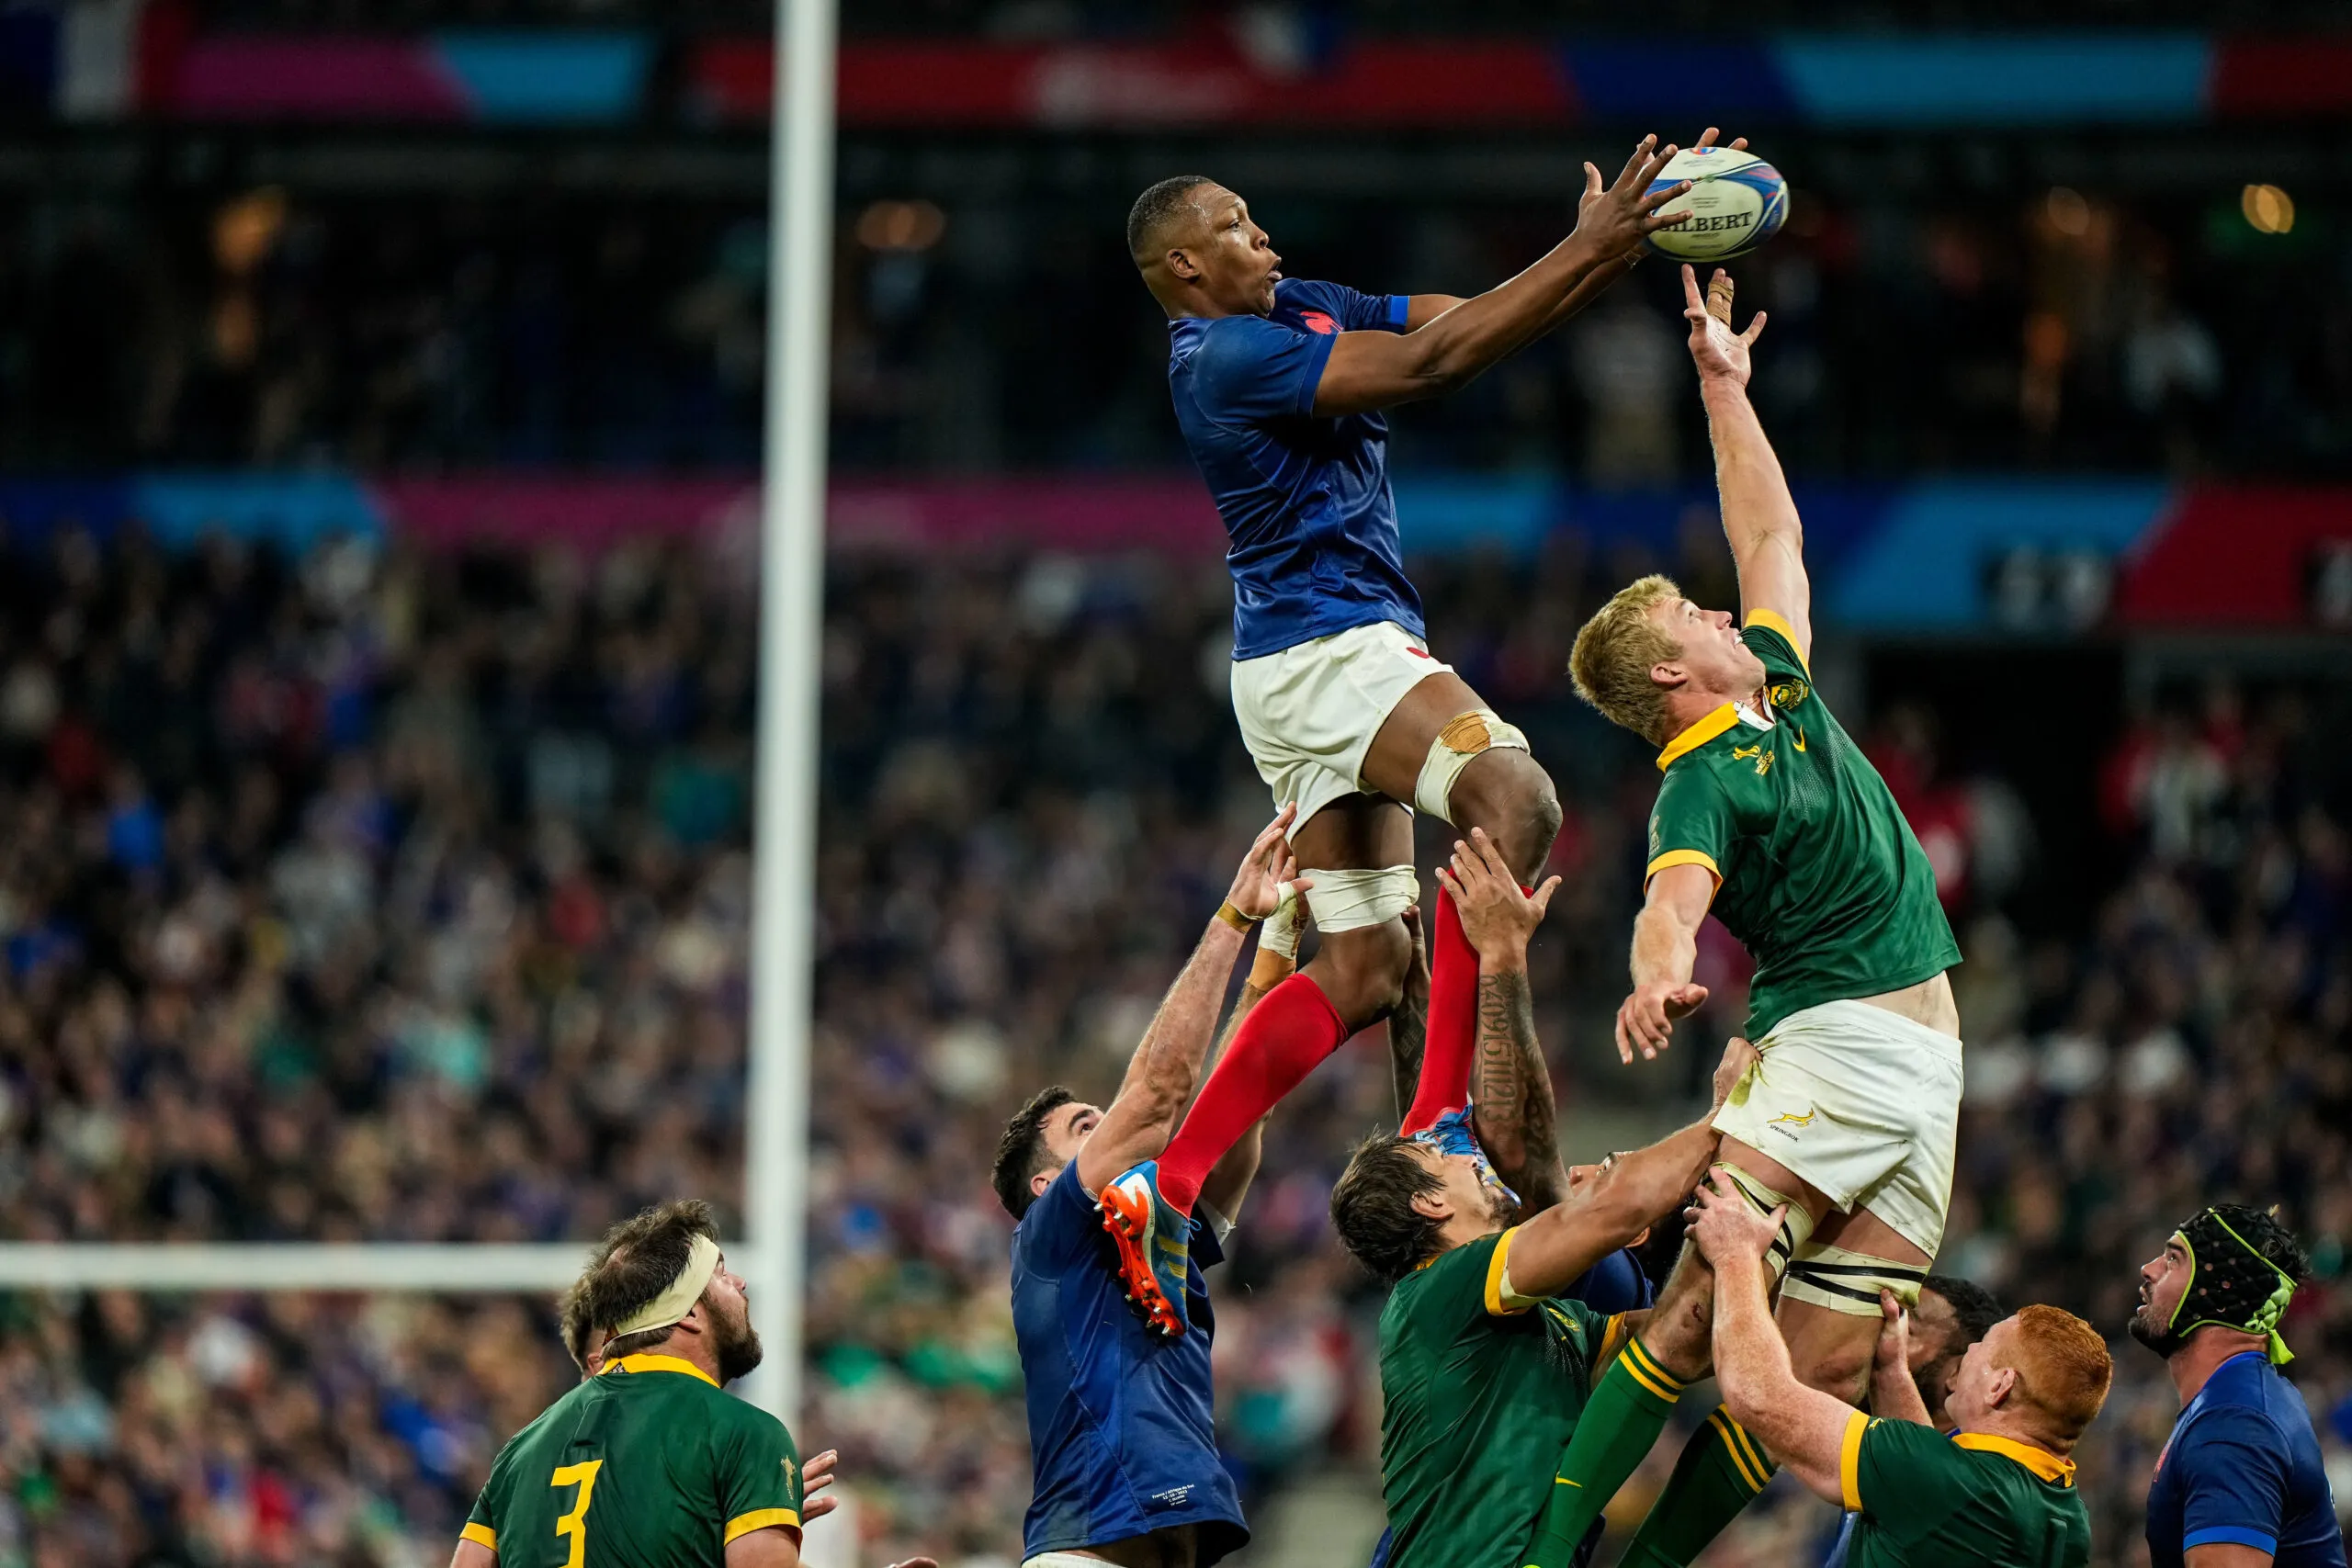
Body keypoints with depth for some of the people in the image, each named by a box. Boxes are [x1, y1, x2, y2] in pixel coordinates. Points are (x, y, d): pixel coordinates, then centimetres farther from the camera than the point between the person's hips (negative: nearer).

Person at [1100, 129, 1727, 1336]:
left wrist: (1613, 250, -1)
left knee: (1361, 973, 8)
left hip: (1339, 652, 11)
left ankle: (1164, 1189, 4)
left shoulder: (1299, 312, 17)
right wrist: (1586, 252, -20)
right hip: (1319, 649, -11)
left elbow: (1473, 319, 14)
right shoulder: (1229, 356, -14)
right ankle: (1439, 1126, -34)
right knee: (1511, 796, -30)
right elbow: (1431, 361, -21)